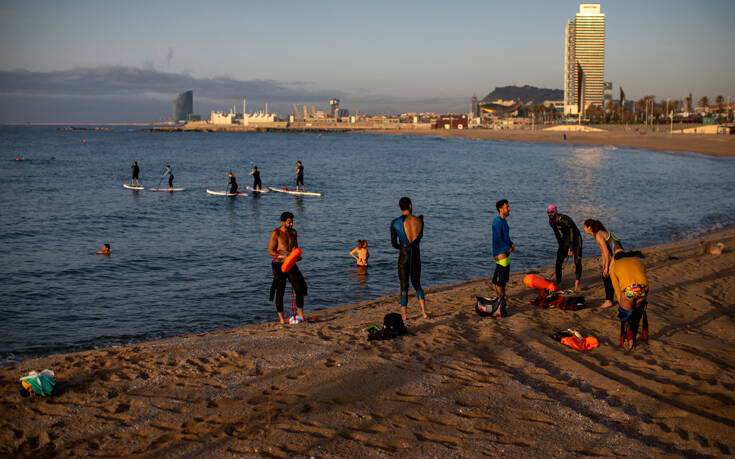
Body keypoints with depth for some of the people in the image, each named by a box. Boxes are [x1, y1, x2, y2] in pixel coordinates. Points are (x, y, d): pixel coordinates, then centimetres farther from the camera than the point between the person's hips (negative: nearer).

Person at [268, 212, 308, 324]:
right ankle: (281, 318, 3)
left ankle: (301, 315, 9)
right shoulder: (275, 233, -9)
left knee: (299, 289, -1)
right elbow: (270, 251, -10)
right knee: (280, 291, -4)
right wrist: (283, 256, -23)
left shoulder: (293, 232, 10)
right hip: (279, 264, -5)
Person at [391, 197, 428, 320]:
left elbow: (394, 244, -3)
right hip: (416, 257, 3)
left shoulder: (395, 223, -11)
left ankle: (404, 315, 12)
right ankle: (424, 311, 7)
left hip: (403, 258, -2)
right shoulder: (419, 221, -4)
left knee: (404, 287, 9)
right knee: (417, 284, 20)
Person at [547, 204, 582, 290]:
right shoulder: (551, 222, -7)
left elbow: (572, 233, -25)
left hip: (575, 239, -6)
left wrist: (570, 249, -22)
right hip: (565, 239, 6)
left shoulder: (565, 219, -29)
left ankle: (576, 283, -8)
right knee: (559, 262, -3)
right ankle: (558, 283, 6)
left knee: (577, 262, -13)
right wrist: (560, 245, 6)